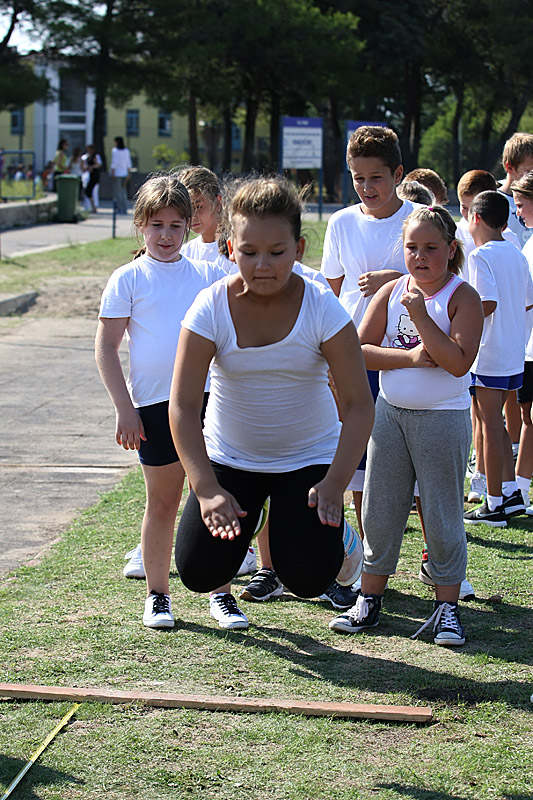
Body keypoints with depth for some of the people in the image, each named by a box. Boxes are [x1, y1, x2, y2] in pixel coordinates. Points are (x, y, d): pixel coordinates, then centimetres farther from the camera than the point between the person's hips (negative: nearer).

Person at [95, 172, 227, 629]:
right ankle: (157, 595, 20)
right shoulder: (129, 279, 1)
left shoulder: (209, 276, 9)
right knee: (163, 503, 6)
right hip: (155, 404, -2)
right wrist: (125, 408, -5)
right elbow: (107, 346, 0)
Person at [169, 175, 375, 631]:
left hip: (309, 456, -1)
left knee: (308, 579, -16)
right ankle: (221, 590, 26)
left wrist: (334, 484, -30)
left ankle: (329, 532, 21)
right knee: (199, 570, -13)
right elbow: (183, 406, -21)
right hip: (229, 455, 1)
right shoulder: (211, 307, -19)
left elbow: (359, 405, -19)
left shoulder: (321, 308, -20)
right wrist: (206, 490, -32)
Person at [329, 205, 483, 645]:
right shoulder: (392, 292, 4)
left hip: (443, 417, -4)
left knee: (442, 513, 2)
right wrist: (410, 356, -15)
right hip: (390, 412, 4)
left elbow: (459, 361, -19)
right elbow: (360, 349, -2)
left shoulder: (462, 297, -8)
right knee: (380, 509, 9)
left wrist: (421, 317, -23)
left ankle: (447, 606, 11)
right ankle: (370, 599, 19)